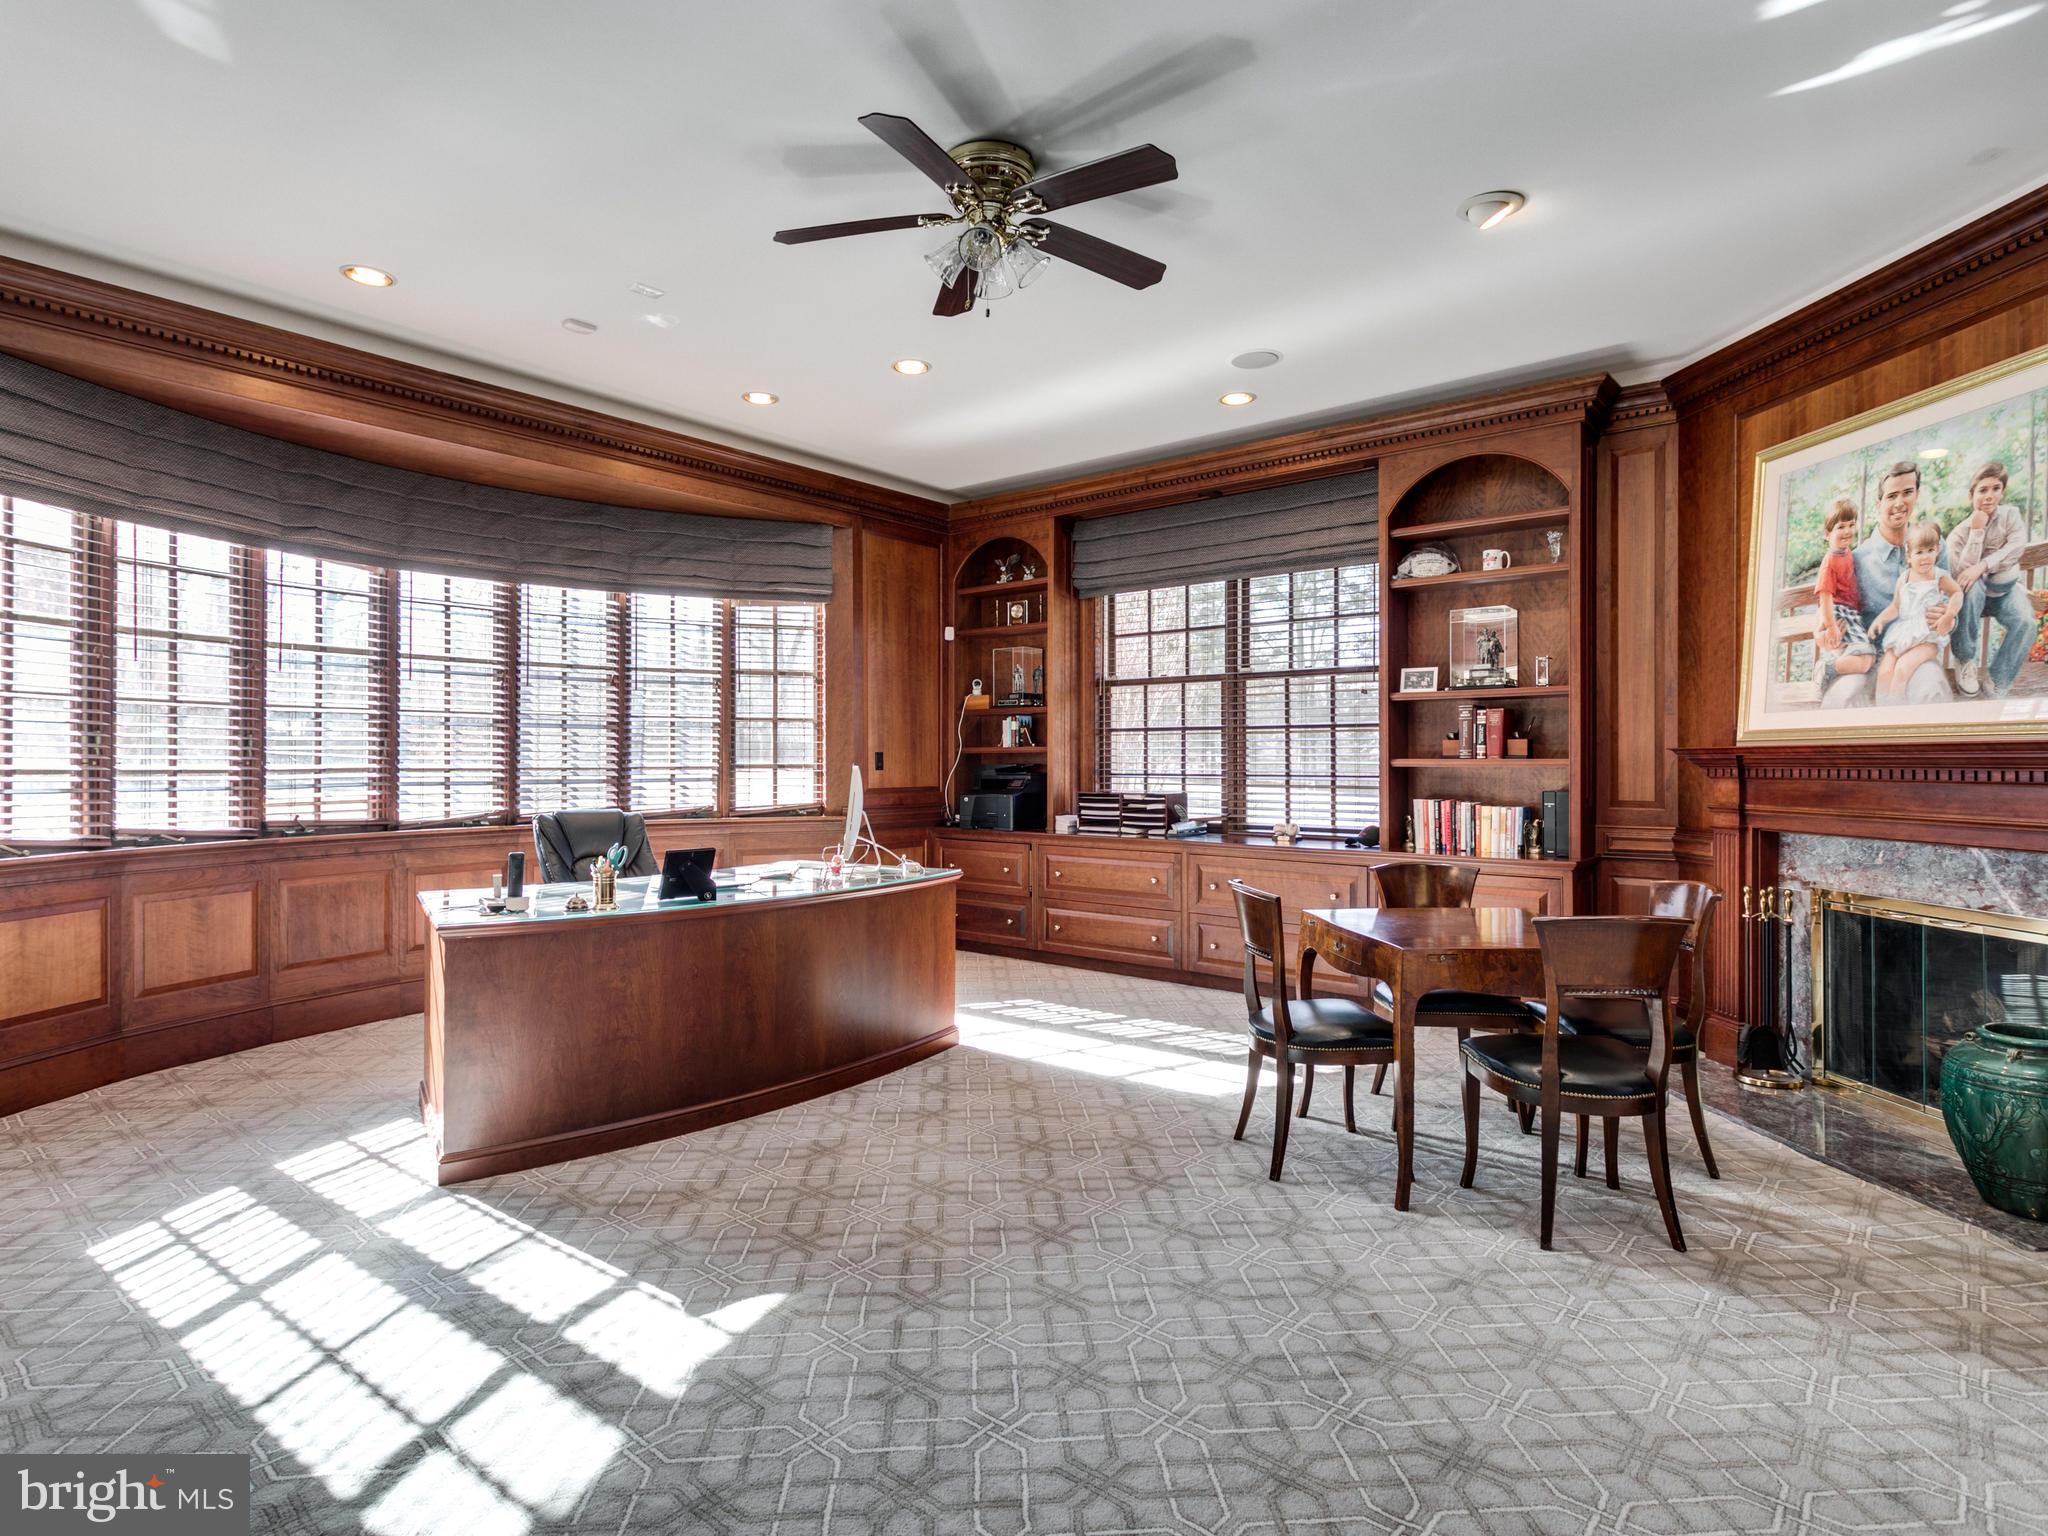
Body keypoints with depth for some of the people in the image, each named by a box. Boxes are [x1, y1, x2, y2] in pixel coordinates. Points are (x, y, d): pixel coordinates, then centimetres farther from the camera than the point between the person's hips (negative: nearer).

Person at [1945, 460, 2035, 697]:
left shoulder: (2011, 515, -2)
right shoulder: (1959, 533, -8)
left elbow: (2016, 546, -19)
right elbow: (1961, 574, -22)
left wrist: (1981, 566, -34)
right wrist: (1977, 531, -23)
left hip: (2007, 589, 2)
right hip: (1977, 594, -1)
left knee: (2026, 622, -29)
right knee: (1972, 585, -38)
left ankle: (1998, 687, -18)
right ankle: (1966, 660, -24)